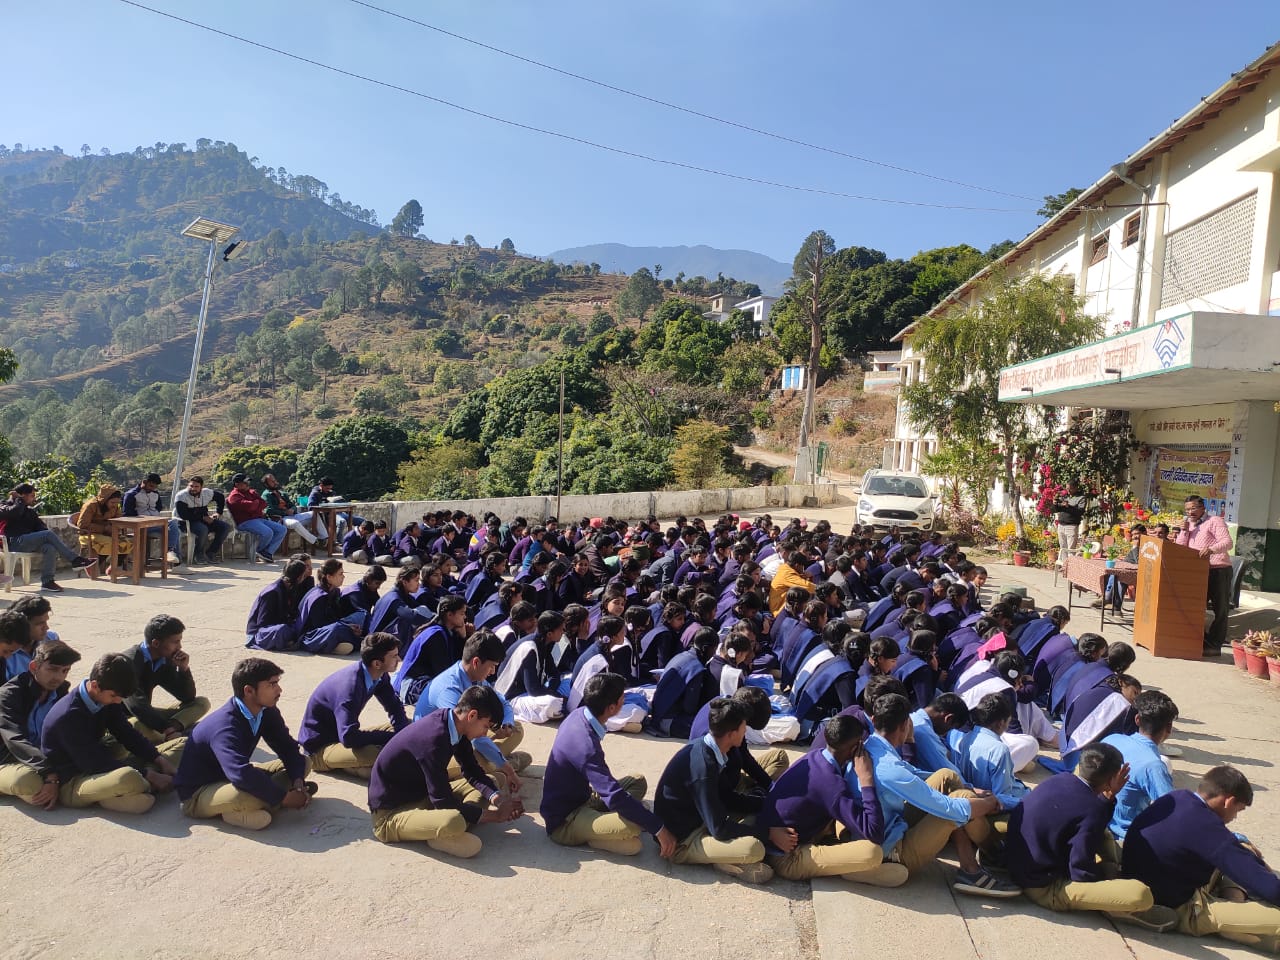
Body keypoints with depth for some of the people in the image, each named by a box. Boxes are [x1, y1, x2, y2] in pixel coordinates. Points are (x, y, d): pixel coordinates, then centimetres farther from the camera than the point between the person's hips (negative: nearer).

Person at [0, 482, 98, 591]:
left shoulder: (29, 510, 27)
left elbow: (40, 526, 15)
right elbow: (15, 511, -20)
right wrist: (19, 499, -1)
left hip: (29, 542, 6)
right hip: (15, 542, -6)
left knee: (50, 548, -28)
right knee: (49, 534, -27)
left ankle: (47, 581, -30)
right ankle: (75, 560, -29)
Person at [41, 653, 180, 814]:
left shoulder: (106, 699, 1)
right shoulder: (68, 716, -24)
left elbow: (127, 734, 7)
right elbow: (95, 762, -23)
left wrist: (160, 760, -8)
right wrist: (148, 775, -23)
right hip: (70, 784, -9)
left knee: (181, 746, 4)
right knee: (128, 778, -45)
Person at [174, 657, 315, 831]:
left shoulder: (266, 712, -7)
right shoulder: (224, 726, -33)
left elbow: (289, 748, -3)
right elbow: (241, 774, -45)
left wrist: (298, 782, -22)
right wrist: (285, 798, -38)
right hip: (197, 794, -9)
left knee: (303, 763, -1)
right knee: (249, 795, -42)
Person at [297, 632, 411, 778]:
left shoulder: (380, 676, -7)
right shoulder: (350, 685, -33)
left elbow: (396, 710, 6)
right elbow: (348, 737, -40)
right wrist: (392, 738, -30)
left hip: (342, 735, 9)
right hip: (320, 748, -9)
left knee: (404, 728, 2)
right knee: (374, 754, -36)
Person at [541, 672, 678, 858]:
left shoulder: (579, 715, -4)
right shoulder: (586, 745, -32)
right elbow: (615, 797, -35)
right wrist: (659, 828, -30)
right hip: (563, 823, -10)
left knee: (637, 782, 11)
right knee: (633, 825, -32)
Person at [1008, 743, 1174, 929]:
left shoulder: (1059, 779, -2)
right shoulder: (1092, 810, -24)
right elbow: (1082, 873, -20)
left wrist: (1107, 797, 4)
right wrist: (1106, 875, 0)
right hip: (1045, 889, -9)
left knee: (1102, 834, 27)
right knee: (1141, 893, -26)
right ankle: (1121, 911, 4)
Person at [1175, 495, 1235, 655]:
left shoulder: (1214, 521, 0)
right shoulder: (1188, 526, 19)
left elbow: (1228, 542, -13)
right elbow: (1179, 549, 13)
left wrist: (1212, 549, -32)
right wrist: (1183, 530, 1)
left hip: (1219, 570, -7)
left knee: (1220, 609, -1)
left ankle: (1214, 645, 3)